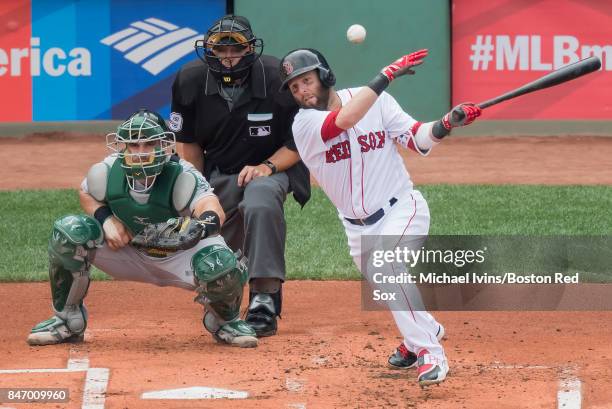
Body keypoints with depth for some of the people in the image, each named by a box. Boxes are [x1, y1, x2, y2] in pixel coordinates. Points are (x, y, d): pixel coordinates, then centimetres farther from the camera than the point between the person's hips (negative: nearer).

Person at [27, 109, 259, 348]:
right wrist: (106, 218, -18)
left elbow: (215, 212, -48)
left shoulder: (182, 176, -30)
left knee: (222, 266, -36)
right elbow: (86, 194, 5)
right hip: (128, 252, 3)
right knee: (69, 232, -21)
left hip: (178, 256, -3)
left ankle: (225, 321, 5)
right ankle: (67, 321, 1)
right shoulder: (108, 172, -19)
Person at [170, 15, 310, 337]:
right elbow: (189, 142, 3)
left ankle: (265, 301, -37)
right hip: (217, 172, 4)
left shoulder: (279, 78, -21)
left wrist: (267, 166, -25)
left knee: (261, 205, -38)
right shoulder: (190, 80, -12)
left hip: (273, 166, -4)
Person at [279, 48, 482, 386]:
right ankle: (426, 330, 46)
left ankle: (429, 353, -30)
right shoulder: (304, 124, -12)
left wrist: (446, 124, -27)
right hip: (358, 227, 4)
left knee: (384, 264, -29)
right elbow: (344, 119, -31)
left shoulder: (377, 102, -7)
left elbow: (417, 139, -8)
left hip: (401, 209, -4)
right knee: (385, 287, 14)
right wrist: (386, 76, -34)